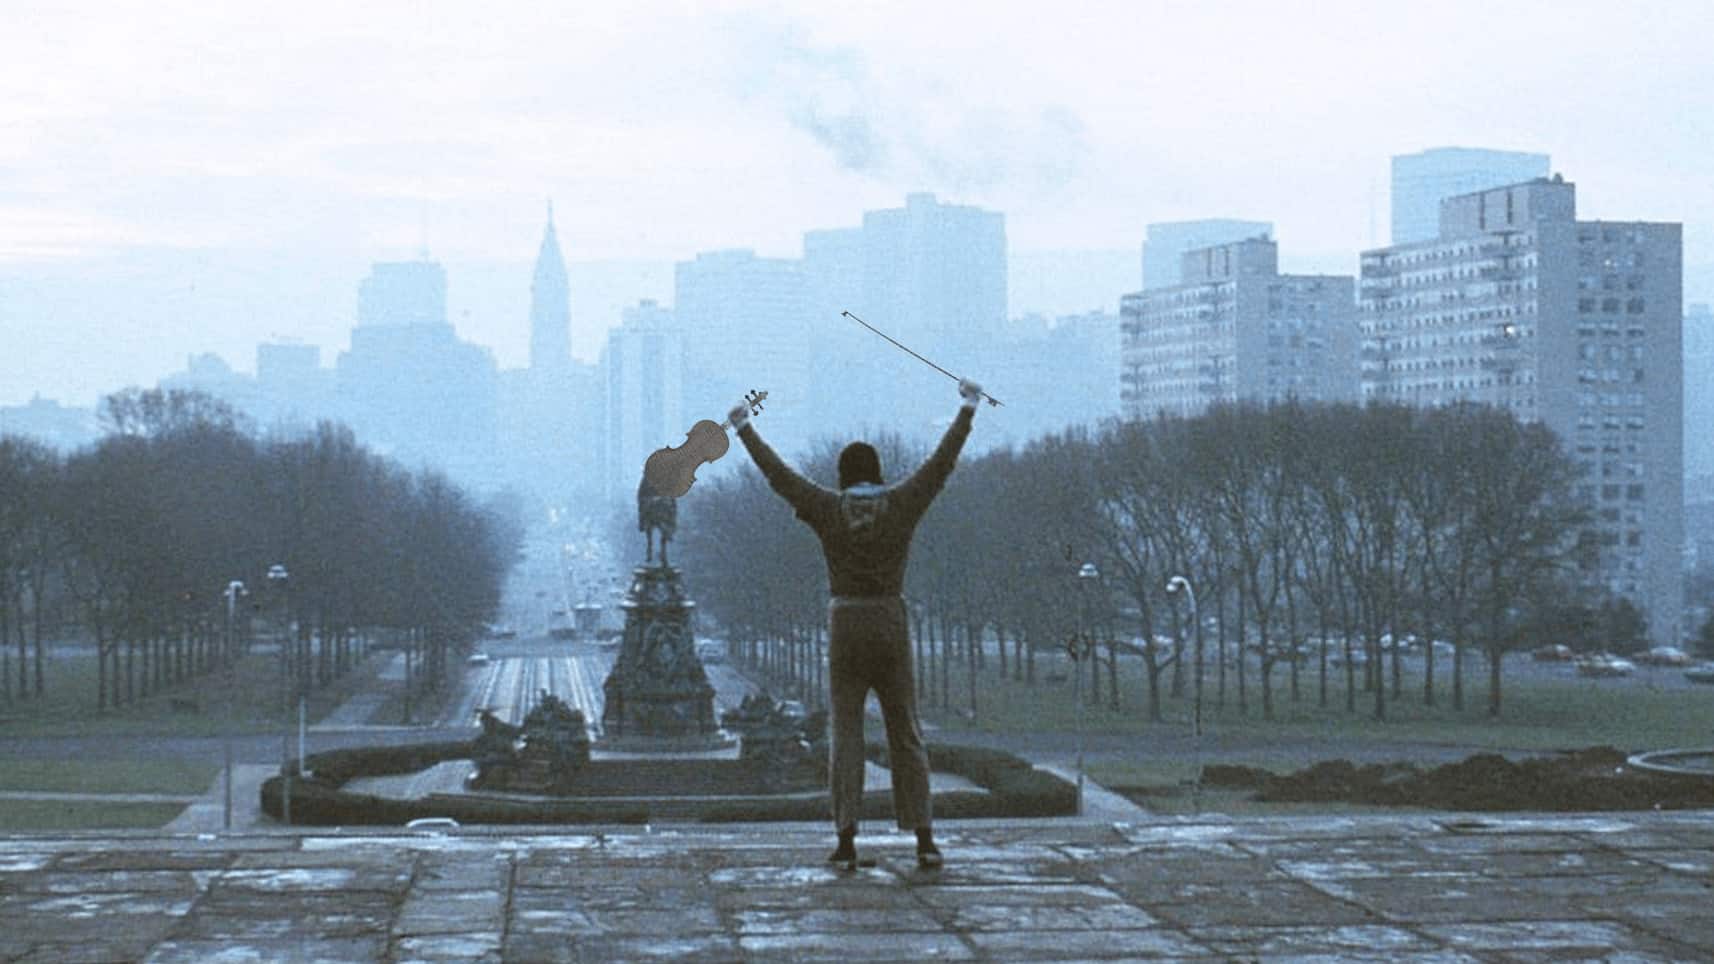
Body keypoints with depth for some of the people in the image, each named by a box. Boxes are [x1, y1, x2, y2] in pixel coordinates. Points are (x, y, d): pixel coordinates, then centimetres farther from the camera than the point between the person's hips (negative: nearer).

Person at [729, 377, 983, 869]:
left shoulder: (829, 510, -4)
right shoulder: (901, 504, -2)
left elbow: (777, 473, 5)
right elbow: (942, 461, 6)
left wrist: (744, 429, 16)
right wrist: (968, 409, 16)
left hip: (845, 627, -1)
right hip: (892, 627, 1)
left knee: (845, 735, 4)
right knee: (906, 734, 3)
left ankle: (846, 837, -2)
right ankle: (923, 838, -2)